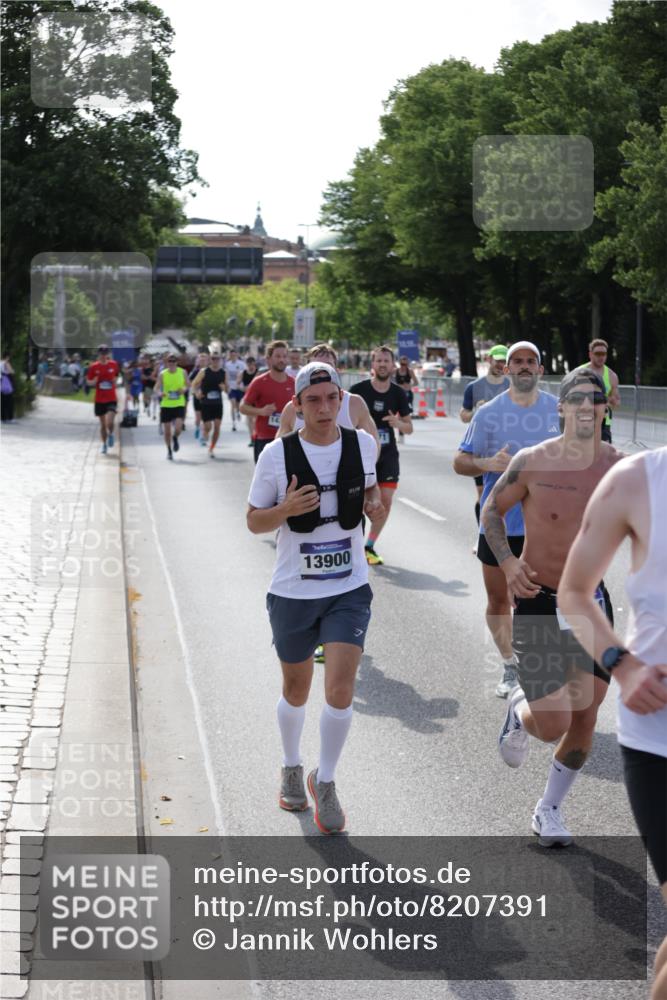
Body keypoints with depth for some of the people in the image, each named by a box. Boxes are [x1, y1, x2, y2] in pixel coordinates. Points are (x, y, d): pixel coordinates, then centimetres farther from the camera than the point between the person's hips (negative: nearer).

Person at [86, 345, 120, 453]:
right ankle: (104, 444, 25)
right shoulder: (93, 367, -3)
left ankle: (111, 434, 15)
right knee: (102, 424, 8)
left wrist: (115, 381, 1)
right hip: (99, 400, 1)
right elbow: (88, 382, 3)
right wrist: (94, 381, -16)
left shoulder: (114, 365, -1)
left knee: (109, 422, -17)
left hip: (111, 399, -1)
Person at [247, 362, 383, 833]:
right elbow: (254, 521, -2)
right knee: (296, 692, 14)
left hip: (349, 589, 1)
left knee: (340, 691, -11)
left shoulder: (362, 443, -2)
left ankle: (325, 782, 11)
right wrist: (285, 509, -23)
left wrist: (374, 503, -5)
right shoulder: (277, 454, -10)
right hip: (293, 591, -1)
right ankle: (292, 768, 41)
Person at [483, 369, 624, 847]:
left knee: (584, 718, 5)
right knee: (554, 724, -9)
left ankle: (550, 810, 27)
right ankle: (519, 709, 29)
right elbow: (492, 509, 2)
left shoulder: (620, 466, -6)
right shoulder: (532, 462, -13)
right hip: (538, 601, -3)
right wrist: (507, 561, -12)